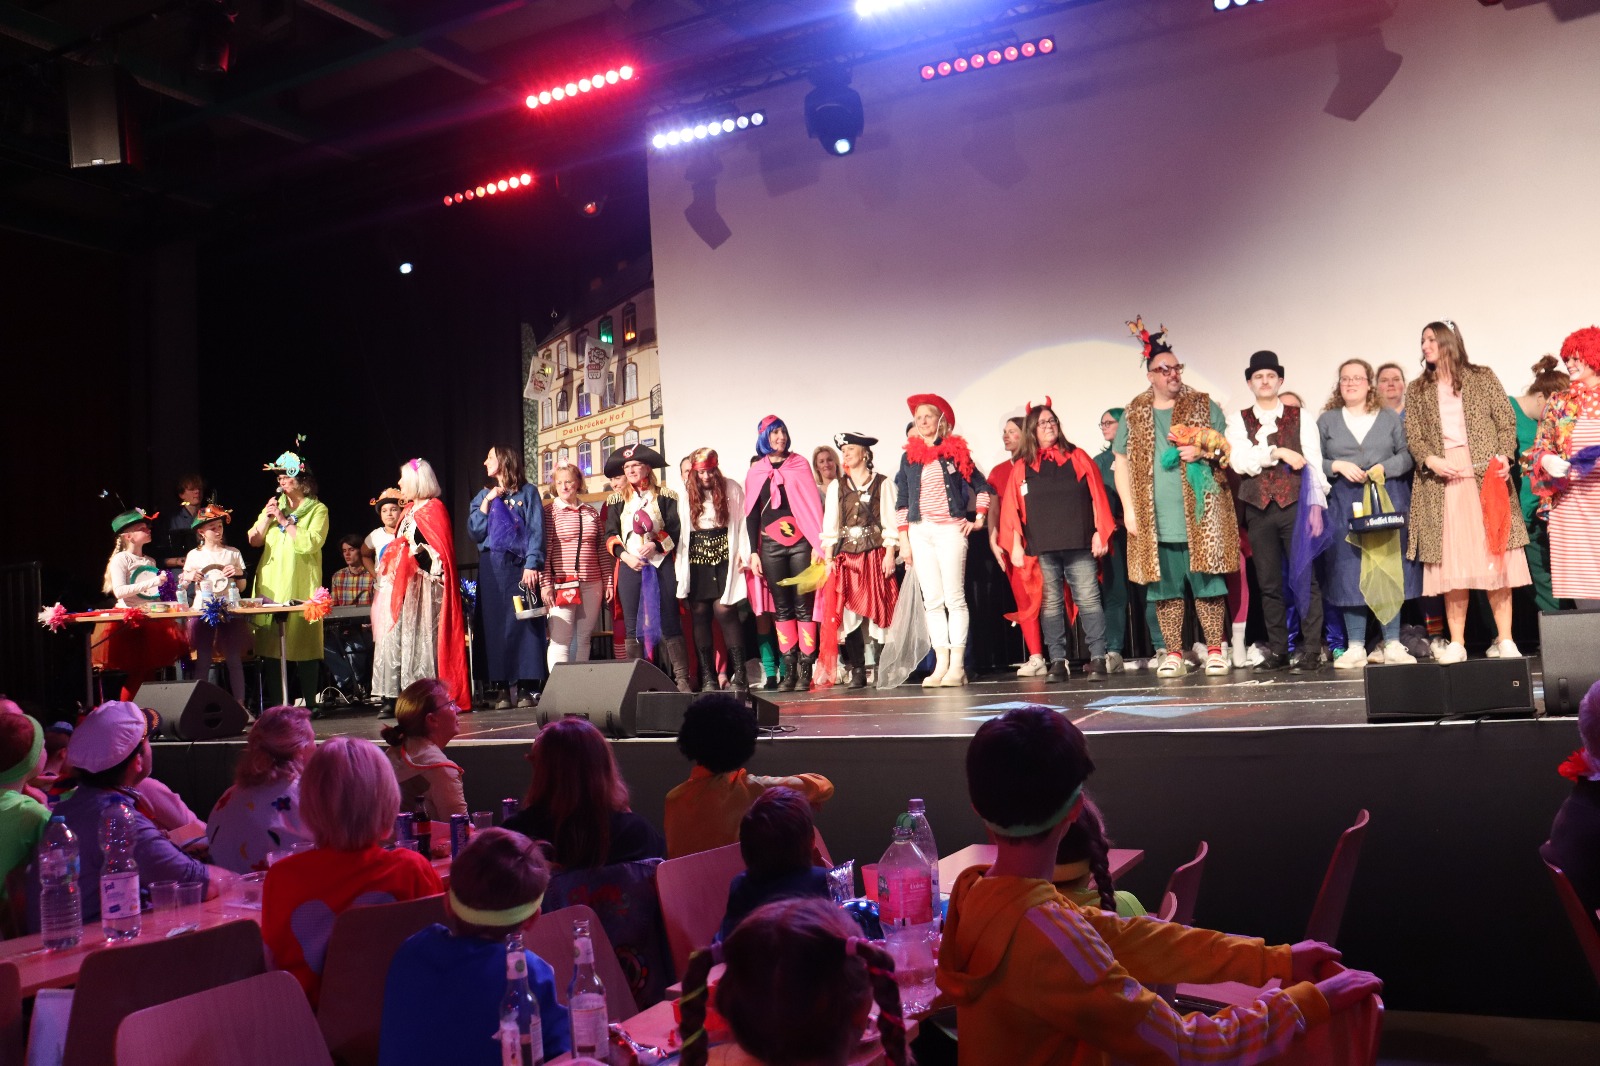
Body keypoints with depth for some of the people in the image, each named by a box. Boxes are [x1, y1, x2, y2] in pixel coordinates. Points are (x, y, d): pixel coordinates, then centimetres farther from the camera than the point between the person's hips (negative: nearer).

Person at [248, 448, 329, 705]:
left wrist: (284, 520, -9)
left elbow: (310, 543, -13)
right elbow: (254, 541, 11)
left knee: (305, 643, -4)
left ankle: (309, 702, 3)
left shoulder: (318, 509, 3)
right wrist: (267, 517, -2)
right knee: (270, 646, 1)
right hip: (271, 584, 4)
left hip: (301, 586, -4)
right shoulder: (275, 505, 18)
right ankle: (274, 704, 6)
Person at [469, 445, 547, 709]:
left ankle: (525, 687, -4)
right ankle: (501, 688, 1)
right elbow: (475, 532, 6)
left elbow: (536, 532, -3)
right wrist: (486, 502, -3)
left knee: (524, 623, -6)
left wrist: (532, 565, -14)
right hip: (491, 568, 3)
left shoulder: (527, 493, 5)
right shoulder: (483, 496, 17)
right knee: (495, 625, -1)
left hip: (520, 567, -3)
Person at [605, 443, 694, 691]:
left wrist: (656, 545, -13)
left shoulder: (664, 496, 7)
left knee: (669, 622, -4)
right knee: (632, 625, 1)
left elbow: (676, 529, 1)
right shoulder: (618, 501, 14)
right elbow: (610, 535, 9)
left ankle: (682, 678, -1)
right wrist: (625, 555, -7)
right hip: (630, 566, 2)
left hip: (661, 564, -2)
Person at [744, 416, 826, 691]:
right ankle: (789, 669, 6)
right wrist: (753, 552, 4)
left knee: (803, 606, -4)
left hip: (800, 542, -2)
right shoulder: (755, 472, 10)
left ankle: (805, 668, -2)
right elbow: (752, 514, 10)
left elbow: (813, 504, 2)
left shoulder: (799, 465, 6)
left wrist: (818, 543, -6)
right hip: (770, 545, 2)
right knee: (781, 607, 3)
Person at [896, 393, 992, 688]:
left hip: (950, 530, -3)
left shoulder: (955, 452, 5)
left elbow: (981, 486, 11)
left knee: (954, 597, -6)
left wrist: (979, 519, 2)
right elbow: (902, 502, 11)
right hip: (919, 532, 3)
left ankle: (957, 666, -5)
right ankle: (941, 664, 5)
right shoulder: (909, 457, 11)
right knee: (932, 601, 2)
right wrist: (903, 540, 6)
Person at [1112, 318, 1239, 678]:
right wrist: (1129, 509, 1)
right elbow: (1120, 462, 9)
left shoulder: (1205, 406, 8)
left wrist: (1203, 452, -11)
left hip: (1200, 516, -1)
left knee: (1207, 583, -1)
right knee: (1166, 587, 4)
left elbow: (1230, 450, 10)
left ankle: (1215, 650, 9)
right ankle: (1173, 653, 13)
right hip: (1153, 521, 1)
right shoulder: (1134, 415, 10)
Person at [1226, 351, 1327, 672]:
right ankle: (1277, 650, 14)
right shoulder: (1238, 420, 9)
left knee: (1305, 578, -4)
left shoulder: (1300, 417, 7)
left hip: (1295, 505, -1)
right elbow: (1239, 461, -6)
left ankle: (1311, 650, 1)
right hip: (1258, 509, 2)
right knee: (1269, 583, 7)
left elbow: (1314, 464, 1)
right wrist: (1278, 452, -12)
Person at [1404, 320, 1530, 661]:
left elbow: (1507, 421, 4)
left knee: (1494, 555, -3)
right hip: (1440, 481, 1)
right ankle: (1456, 643, 1)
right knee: (1451, 561, -1)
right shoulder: (1417, 390, 14)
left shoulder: (1483, 378, 9)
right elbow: (1412, 436, 7)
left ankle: (1505, 640, 1)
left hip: (1485, 475, -1)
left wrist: (1503, 455, -13)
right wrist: (1430, 459, -12)